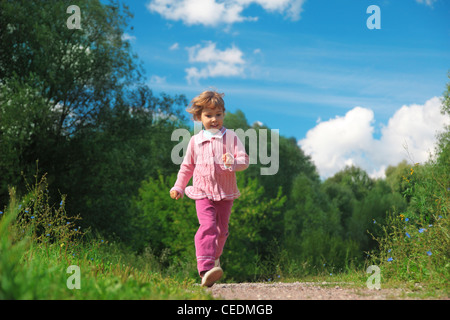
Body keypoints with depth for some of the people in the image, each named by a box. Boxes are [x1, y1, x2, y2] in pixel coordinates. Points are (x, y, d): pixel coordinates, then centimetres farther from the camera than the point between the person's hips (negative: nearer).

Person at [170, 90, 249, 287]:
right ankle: (206, 269, -28)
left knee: (221, 229, 12)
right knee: (207, 226, -19)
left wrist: (233, 162, -27)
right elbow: (187, 166, 16)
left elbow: (244, 160, -6)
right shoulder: (195, 141, 5)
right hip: (203, 191, -1)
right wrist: (179, 186, 16)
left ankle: (215, 257, 41)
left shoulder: (231, 138, 1)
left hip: (225, 192, 1)